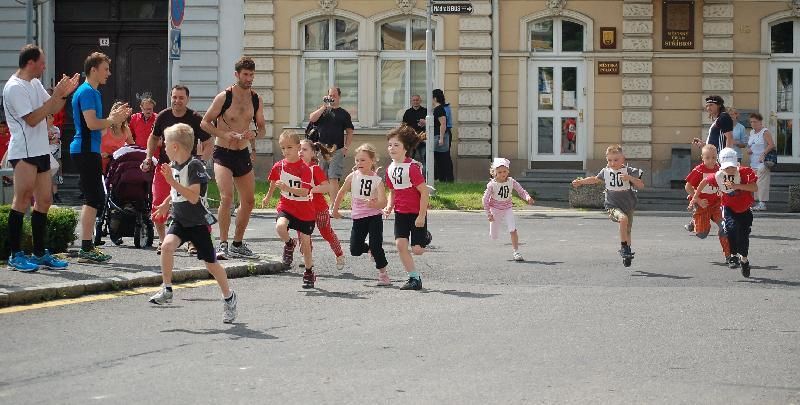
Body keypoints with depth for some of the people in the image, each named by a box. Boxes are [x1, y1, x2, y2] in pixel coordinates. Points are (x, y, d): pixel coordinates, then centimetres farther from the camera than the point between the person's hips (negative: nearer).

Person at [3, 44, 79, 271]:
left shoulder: (35, 84, 16)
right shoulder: (15, 87, -13)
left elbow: (52, 110, 20)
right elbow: (32, 119, -18)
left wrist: (64, 94, 3)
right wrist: (56, 95, -17)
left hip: (40, 151, 9)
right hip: (24, 152, -9)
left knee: (44, 200, 9)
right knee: (23, 200, -9)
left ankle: (40, 254, 15)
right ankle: (15, 255, -7)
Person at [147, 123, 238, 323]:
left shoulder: (194, 165, -20)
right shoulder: (173, 165, 5)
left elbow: (194, 197, -29)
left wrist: (172, 181, -32)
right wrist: (165, 204, 16)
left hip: (199, 222, -6)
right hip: (179, 220, 6)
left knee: (210, 263, 3)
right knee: (167, 245, -21)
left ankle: (229, 297, 24)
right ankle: (166, 290, -11)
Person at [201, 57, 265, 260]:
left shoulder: (256, 99, 4)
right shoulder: (224, 97, -11)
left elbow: (262, 128, 13)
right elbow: (205, 123, -6)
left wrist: (254, 133, -11)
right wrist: (225, 135, -20)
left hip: (243, 154, 6)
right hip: (223, 153, -6)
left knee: (249, 201, 11)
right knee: (226, 197, -22)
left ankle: (238, 244, 25)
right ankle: (223, 244, -15)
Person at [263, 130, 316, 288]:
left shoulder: (305, 169, -15)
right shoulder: (279, 166, -2)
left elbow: (304, 192, -24)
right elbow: (274, 182, 20)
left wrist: (287, 188, -37)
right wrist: (268, 197, 34)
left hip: (305, 211, -2)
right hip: (286, 206, 3)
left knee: (305, 242, 4)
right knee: (280, 226, -30)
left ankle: (309, 273, 23)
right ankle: (289, 244, 3)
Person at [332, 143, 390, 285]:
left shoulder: (377, 180, -10)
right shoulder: (352, 177, -1)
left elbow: (383, 202, -19)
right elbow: (341, 193, 14)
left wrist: (373, 204, -40)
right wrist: (335, 210, 21)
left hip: (374, 216, -3)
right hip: (358, 217, 3)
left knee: (376, 246, -9)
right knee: (355, 250, 1)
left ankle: (383, 273, 8)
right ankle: (369, 249, 34)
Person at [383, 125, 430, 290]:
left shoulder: (412, 167, -20)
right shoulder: (390, 169, 2)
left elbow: (424, 192, -19)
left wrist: (421, 216, -19)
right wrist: (389, 207, -3)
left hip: (416, 213, -6)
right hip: (400, 213, 6)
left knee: (417, 250, -5)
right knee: (400, 244, -10)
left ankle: (424, 238, 32)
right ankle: (414, 278, -1)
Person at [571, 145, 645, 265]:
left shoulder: (629, 171, -7)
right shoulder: (605, 171, 2)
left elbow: (641, 186, -13)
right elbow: (596, 179, 24)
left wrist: (630, 178, -28)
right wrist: (580, 181, 23)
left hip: (628, 205, 1)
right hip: (612, 206, -1)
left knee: (627, 231, 11)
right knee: (623, 218, -31)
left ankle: (627, 251, 36)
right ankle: (624, 247, -22)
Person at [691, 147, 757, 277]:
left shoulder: (744, 172, -22)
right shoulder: (718, 176, -16)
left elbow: (755, 188, -31)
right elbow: (705, 181, 3)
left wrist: (736, 186, -38)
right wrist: (696, 197, 12)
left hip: (744, 210, 0)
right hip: (729, 207, 0)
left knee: (744, 236, 3)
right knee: (732, 227, -27)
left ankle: (744, 258, 29)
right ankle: (734, 255, -10)